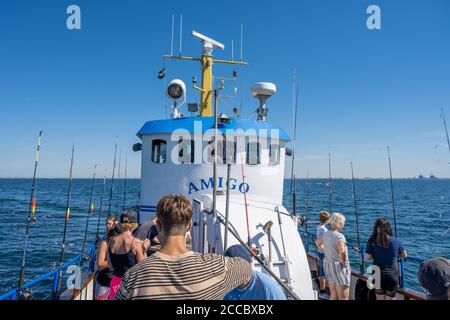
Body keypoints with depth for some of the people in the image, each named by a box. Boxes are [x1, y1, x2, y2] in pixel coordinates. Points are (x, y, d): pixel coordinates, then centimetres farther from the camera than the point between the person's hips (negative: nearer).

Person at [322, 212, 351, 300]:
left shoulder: (325, 234, 5)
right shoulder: (339, 236, -20)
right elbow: (342, 252, -33)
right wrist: (344, 263, -16)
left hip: (328, 264, 8)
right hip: (339, 266, -8)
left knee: (333, 295, 19)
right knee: (343, 297, 1)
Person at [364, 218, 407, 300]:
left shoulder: (372, 240, -11)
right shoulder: (395, 240, -5)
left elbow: (367, 257, -10)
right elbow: (405, 256, 7)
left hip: (378, 274, -1)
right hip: (392, 274, 1)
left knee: (380, 298, 16)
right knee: (390, 298, 14)